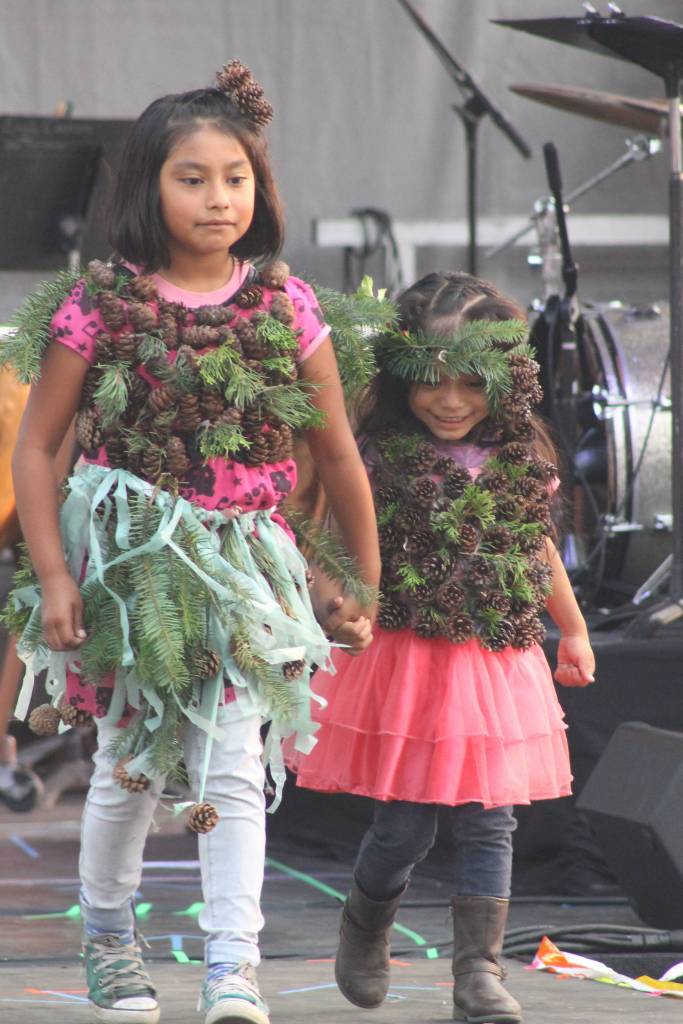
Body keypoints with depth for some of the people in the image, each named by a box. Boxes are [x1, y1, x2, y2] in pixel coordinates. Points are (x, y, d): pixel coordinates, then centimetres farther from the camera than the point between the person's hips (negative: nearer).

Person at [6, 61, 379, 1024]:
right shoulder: (101, 306, -6)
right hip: (126, 559, -1)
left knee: (234, 765, -8)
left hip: (240, 565, 1)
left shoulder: (286, 306, -1)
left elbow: (338, 455, 7)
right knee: (129, 765, 9)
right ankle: (108, 941, 30)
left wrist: (365, 584, 11)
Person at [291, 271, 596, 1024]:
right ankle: (363, 932, 29)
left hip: (496, 666, 3)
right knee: (404, 830, 1)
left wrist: (574, 629, 27)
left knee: (488, 824, 0)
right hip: (403, 660, -3)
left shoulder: (520, 460, 5)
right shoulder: (379, 455, -7)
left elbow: (540, 547, 19)